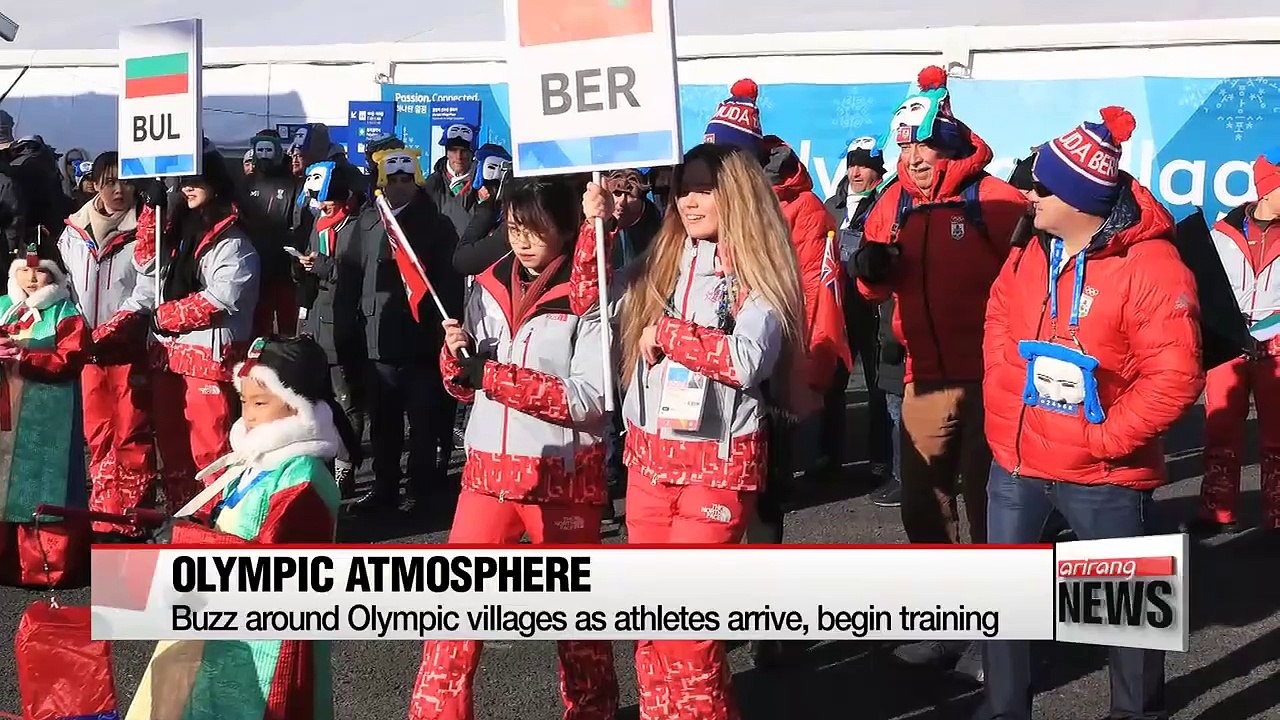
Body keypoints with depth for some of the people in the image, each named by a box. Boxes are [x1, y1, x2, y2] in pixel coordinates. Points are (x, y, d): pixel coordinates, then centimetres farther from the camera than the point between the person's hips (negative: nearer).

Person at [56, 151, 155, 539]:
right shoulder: (72, 234, 9)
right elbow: (64, 289, 15)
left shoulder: (143, 232, -4)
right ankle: (105, 518, 20)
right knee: (98, 436, 11)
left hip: (130, 350, -4)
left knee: (132, 436, -1)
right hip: (88, 350, 4)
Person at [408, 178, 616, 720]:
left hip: (564, 475, -4)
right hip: (488, 470, 4)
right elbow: (465, 385, 14)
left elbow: (589, 399, -18)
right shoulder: (488, 288, 7)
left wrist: (494, 375, -19)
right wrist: (456, 355, -9)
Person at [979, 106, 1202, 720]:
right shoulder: (1029, 257, 3)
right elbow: (999, 328, 18)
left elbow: (1175, 377, -20)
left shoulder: (1150, 267, -18)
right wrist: (1001, 408, 7)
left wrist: (1105, 438, -17)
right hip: (1017, 459, 6)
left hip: (1101, 474, -6)